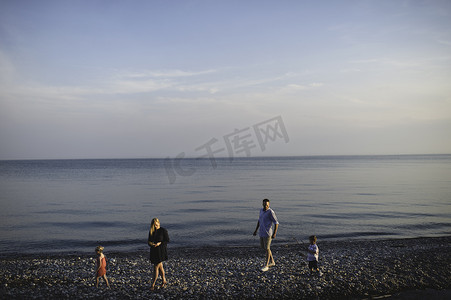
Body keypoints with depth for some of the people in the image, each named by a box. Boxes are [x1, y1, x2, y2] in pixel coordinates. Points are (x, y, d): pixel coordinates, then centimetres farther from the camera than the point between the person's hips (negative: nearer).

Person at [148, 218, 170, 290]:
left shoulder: (163, 230, -9)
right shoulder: (151, 231, 7)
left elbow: (167, 240, -6)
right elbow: (149, 240, 13)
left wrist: (160, 243, -20)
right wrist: (150, 243, -10)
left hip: (161, 250, -6)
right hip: (154, 251, 6)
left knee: (156, 267, -7)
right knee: (160, 266, 14)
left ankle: (153, 284, -1)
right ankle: (164, 281, 26)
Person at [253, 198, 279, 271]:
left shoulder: (271, 212, -17)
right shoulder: (261, 210, 8)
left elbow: (276, 223, -17)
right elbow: (259, 220, 18)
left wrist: (274, 233, -22)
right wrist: (256, 230, 17)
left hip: (267, 233, -9)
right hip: (262, 232, 9)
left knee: (267, 248, -1)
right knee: (263, 246, 17)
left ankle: (266, 266, 11)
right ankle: (272, 262, 31)